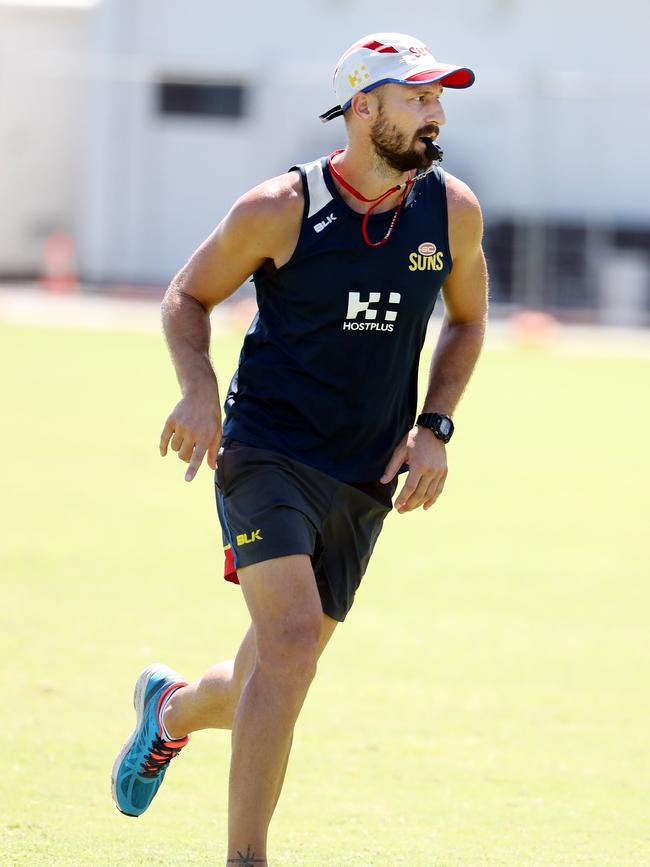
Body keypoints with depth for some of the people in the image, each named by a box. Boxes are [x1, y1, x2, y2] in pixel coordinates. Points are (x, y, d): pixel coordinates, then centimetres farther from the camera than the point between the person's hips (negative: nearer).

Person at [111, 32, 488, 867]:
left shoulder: (452, 210, 1)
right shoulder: (280, 209, -9)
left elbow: (466, 320, 18)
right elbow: (187, 296, 5)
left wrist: (433, 428, 4)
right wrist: (198, 388, -13)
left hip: (365, 480, 5)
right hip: (267, 450, -4)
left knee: (269, 683, 9)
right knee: (293, 635, -24)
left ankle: (171, 706, 45)